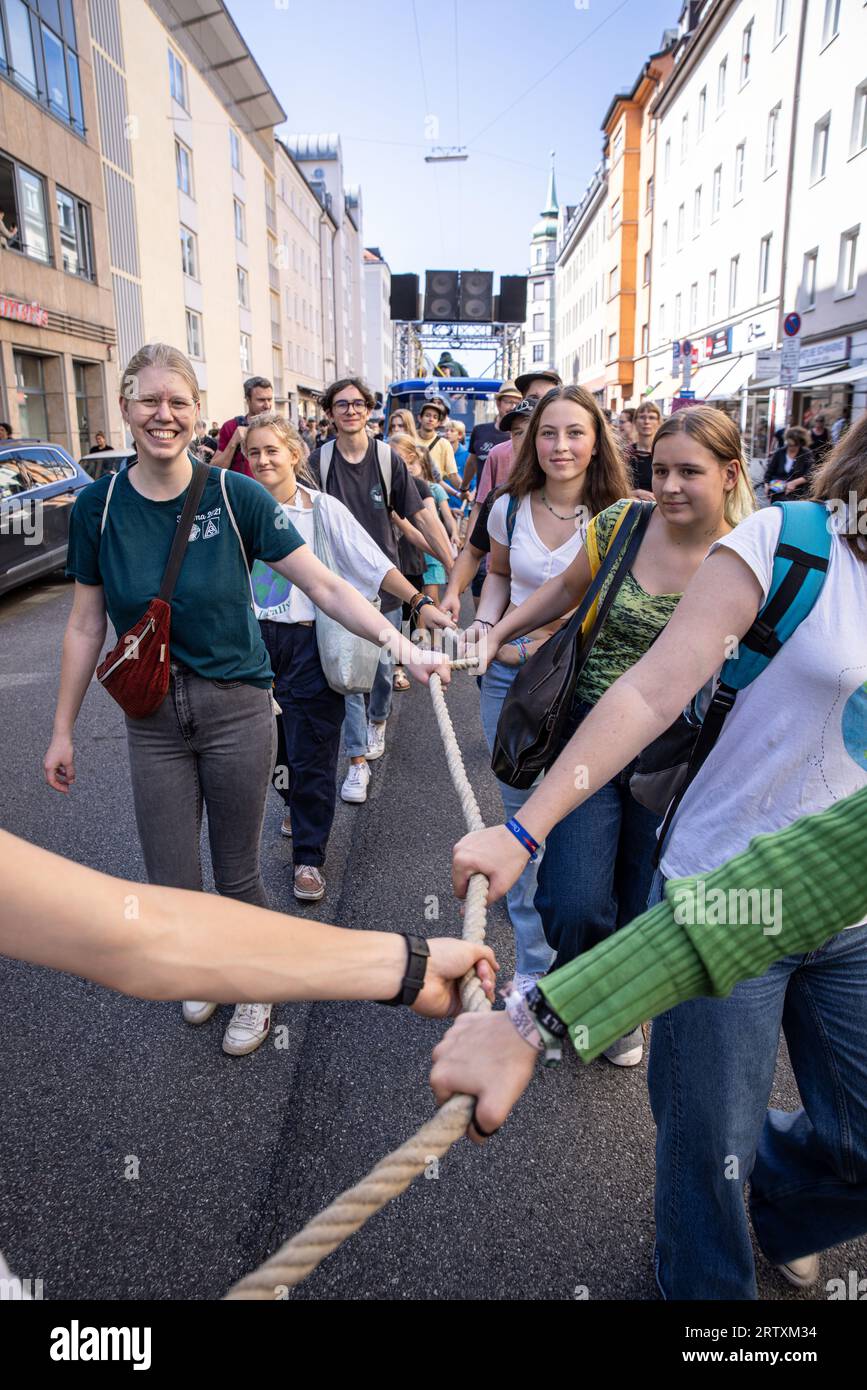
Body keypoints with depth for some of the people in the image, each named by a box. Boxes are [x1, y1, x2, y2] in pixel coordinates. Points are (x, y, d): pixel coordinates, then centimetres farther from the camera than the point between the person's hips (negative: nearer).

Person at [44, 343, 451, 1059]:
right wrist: (63, 729, 8)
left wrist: (403, 646, -24)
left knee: (238, 874, 11)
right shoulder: (99, 506, -2)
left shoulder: (235, 495, -10)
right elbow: (87, 626, 4)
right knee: (170, 887, 9)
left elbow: (326, 585, -12)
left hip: (237, 706, -2)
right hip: (153, 717, 2)